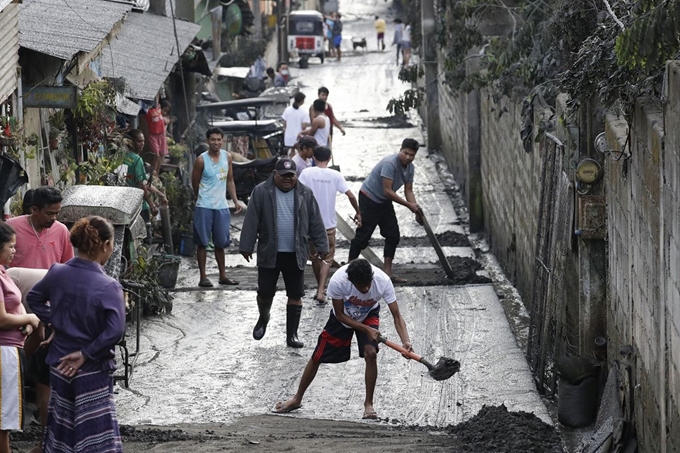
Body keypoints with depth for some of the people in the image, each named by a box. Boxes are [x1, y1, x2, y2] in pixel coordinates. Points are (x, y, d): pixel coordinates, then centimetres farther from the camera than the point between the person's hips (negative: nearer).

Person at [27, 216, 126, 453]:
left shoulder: (57, 273, -4)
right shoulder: (108, 287, -19)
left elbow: (33, 298, 13)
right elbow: (115, 331, -26)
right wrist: (86, 354, -16)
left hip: (59, 365, 5)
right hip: (93, 371, -5)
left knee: (62, 431, 19)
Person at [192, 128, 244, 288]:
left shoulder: (227, 157, 6)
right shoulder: (201, 160, -9)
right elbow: (195, 184, 0)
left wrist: (235, 201, 7)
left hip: (222, 206, 5)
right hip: (204, 207, -5)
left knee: (220, 243, 12)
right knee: (202, 242, 0)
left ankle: (223, 276, 19)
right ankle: (203, 277, 4)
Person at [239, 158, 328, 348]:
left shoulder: (305, 194, 2)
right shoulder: (261, 192, -4)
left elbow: (316, 223, 5)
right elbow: (251, 222, -4)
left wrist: (322, 247, 2)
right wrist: (246, 247, -5)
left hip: (295, 255, 1)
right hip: (269, 253, -1)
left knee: (295, 295, 3)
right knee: (265, 293, 4)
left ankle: (292, 335, 12)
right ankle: (263, 318, 35)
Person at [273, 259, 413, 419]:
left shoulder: (383, 281, -37)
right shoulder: (337, 281, -39)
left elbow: (396, 316, -31)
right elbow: (340, 314, -22)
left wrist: (406, 341, -46)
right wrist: (366, 329, -30)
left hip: (369, 315, 0)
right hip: (343, 317, 0)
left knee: (371, 353, -24)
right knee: (317, 357, 6)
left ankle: (368, 404, -6)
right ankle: (297, 399, 28)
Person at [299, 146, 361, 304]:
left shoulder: (307, 173, -7)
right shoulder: (335, 175, -5)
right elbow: (350, 195, -7)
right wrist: (358, 212, 8)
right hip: (329, 224, 0)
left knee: (315, 256, 18)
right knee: (327, 258, 5)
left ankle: (320, 288, 31)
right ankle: (321, 292, -10)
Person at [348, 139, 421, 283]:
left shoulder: (410, 168, -1)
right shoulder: (390, 163, -28)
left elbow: (408, 191, 4)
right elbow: (387, 191, -29)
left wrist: (416, 209, -13)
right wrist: (409, 205, -25)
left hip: (384, 202, 9)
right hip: (369, 199, -9)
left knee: (393, 235, 4)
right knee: (363, 236, -7)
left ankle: (387, 273, 8)